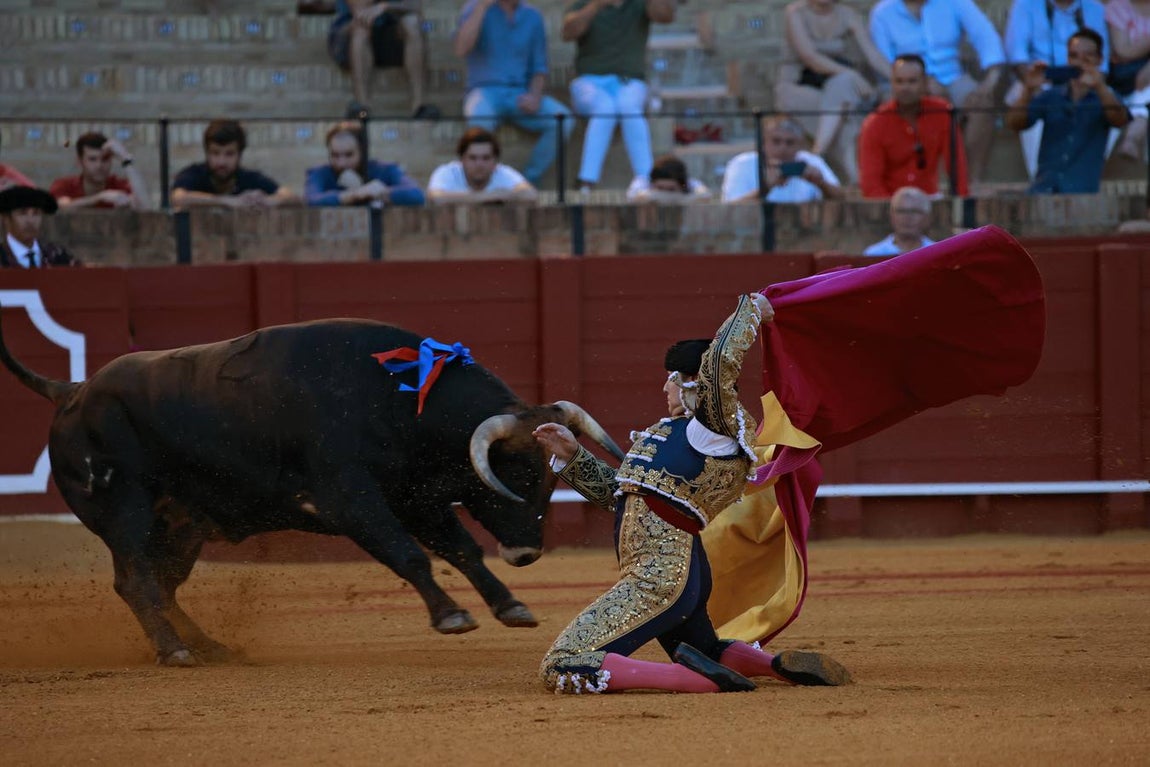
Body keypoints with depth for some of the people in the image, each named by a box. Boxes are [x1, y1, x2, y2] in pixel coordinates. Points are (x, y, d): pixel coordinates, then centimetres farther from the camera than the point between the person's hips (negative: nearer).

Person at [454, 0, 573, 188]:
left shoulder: (532, 16, 10)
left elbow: (539, 67, 12)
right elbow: (461, 50, -17)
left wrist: (535, 97, -10)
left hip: (520, 95, 4)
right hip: (485, 92, -4)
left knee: (563, 121, -25)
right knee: (480, 119, -40)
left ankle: (528, 183, -17)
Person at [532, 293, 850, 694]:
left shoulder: (720, 428, -9)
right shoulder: (684, 433, 19)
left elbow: (721, 360, -25)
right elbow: (613, 492, 26)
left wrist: (751, 308, -9)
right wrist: (572, 455, 14)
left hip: (660, 579, -11)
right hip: (680, 572, 11)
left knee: (562, 669, -20)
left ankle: (699, 678, -25)